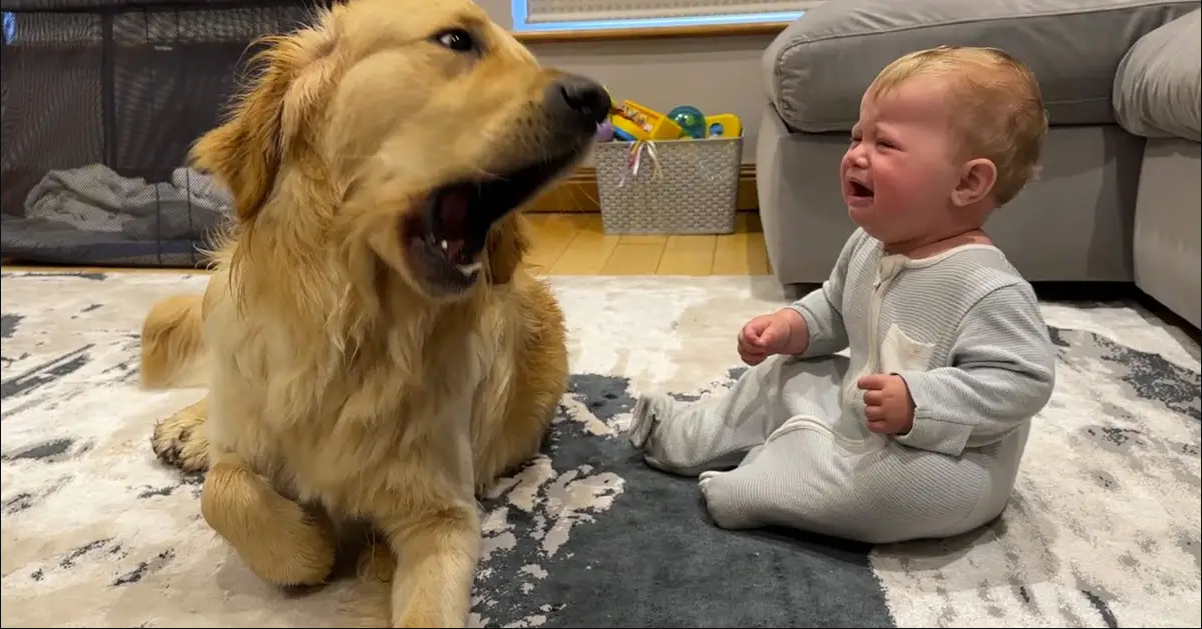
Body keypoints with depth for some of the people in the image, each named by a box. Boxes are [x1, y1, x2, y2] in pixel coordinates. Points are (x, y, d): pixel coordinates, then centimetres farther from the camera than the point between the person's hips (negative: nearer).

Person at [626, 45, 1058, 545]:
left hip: (943, 459, -8)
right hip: (857, 415, 9)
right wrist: (793, 326, -2)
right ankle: (688, 436, 28)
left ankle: (752, 487, -18)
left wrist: (919, 403, -38)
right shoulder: (867, 246, -2)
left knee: (899, 480, -37)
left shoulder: (987, 289, -30)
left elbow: (1023, 381, -31)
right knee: (780, 376, 16)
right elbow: (836, 309, 16)